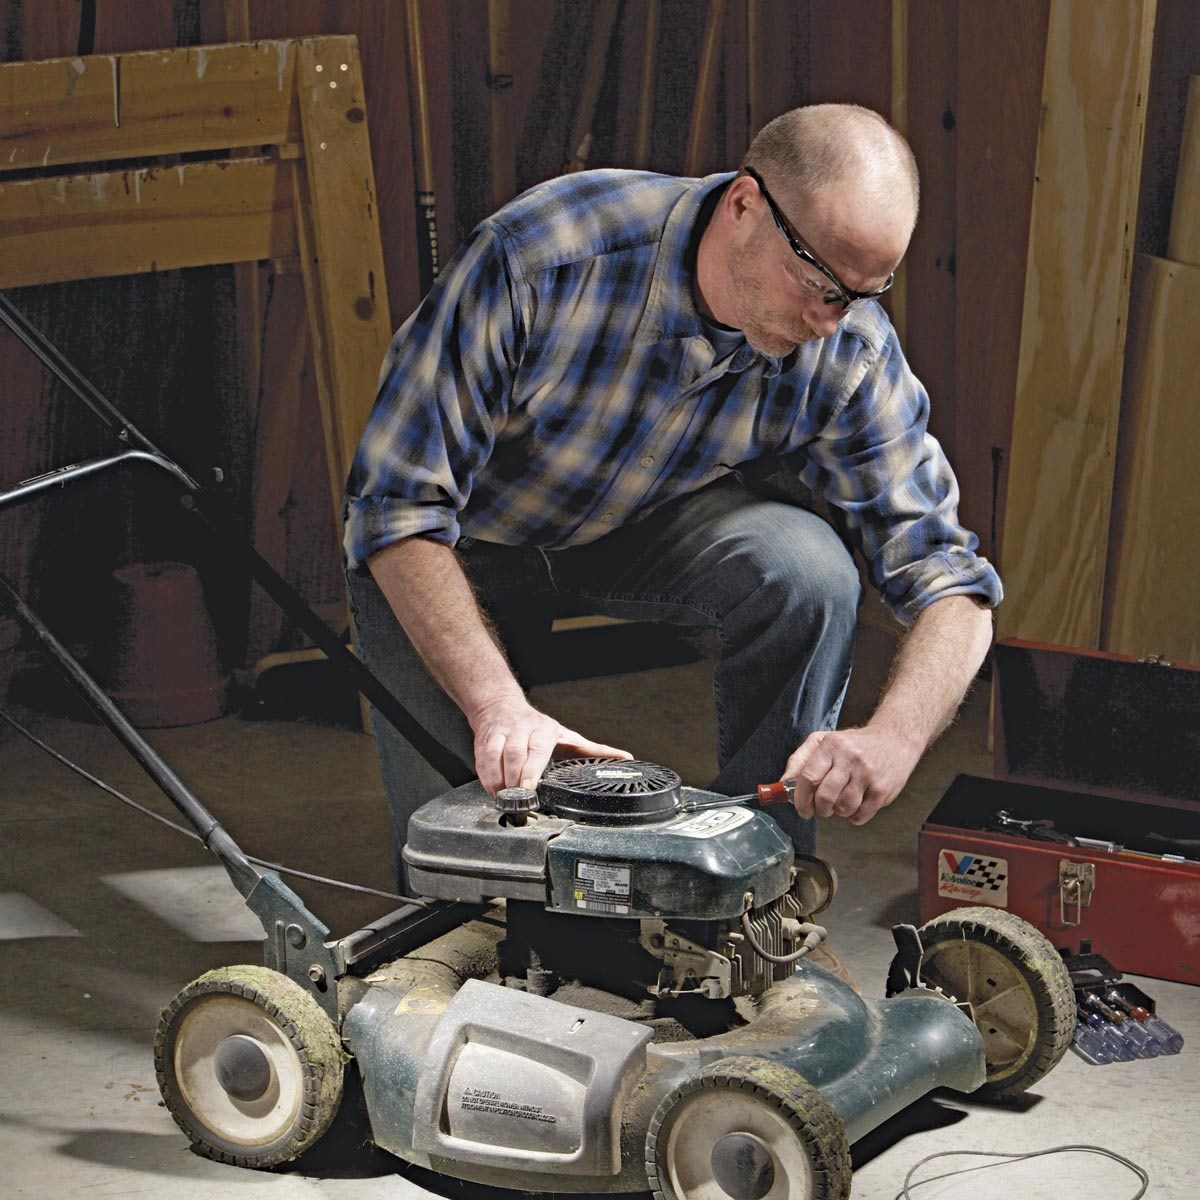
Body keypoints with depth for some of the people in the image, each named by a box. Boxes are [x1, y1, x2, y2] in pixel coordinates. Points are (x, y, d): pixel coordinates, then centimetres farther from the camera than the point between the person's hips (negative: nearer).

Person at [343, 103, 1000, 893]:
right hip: (467, 534, -2)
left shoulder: (851, 351, -25)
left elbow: (950, 585, -21)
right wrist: (498, 704, -44)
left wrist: (895, 737, -43)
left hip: (648, 526, 2)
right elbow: (402, 502, -32)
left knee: (809, 570, -28)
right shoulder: (541, 258, -36)